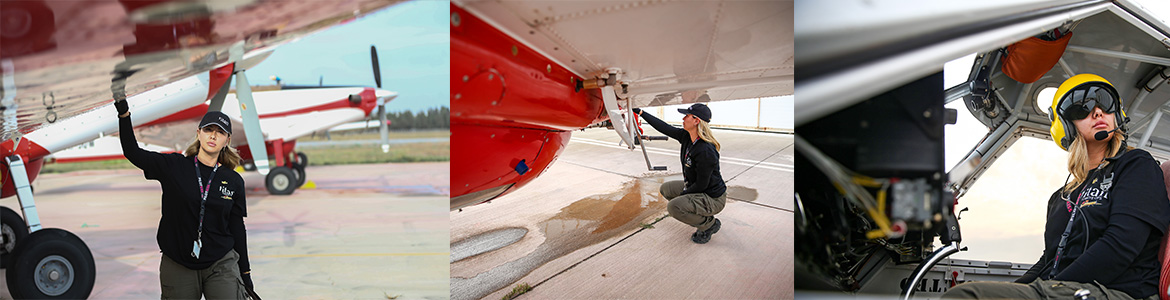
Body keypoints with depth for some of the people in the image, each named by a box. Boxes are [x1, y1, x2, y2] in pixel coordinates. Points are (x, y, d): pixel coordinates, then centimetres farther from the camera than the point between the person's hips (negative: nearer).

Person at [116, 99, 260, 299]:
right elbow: (133, 153, -4)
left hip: (221, 266, 0)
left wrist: (245, 272, 7)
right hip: (177, 267, 0)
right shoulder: (173, 167, 0)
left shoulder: (234, 181, 2)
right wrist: (124, 114, -16)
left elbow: (237, 229, 7)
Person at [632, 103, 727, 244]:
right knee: (665, 189, 16)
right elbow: (664, 128, 3)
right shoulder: (686, 137, -6)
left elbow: (701, 185, -24)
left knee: (674, 207, -26)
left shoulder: (706, 151, -30)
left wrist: (682, 195, -11)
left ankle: (709, 224, -3)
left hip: (714, 198, -9)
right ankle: (700, 217, 18)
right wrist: (639, 112, 5)